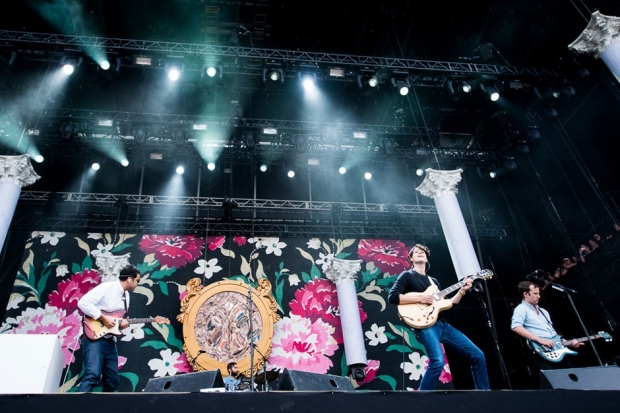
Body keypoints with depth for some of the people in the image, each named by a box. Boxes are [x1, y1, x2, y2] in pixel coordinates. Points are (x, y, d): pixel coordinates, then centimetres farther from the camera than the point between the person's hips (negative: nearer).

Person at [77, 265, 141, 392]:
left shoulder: (126, 295, 15)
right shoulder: (107, 287, -11)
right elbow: (83, 302, -20)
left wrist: (122, 322, 0)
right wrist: (103, 318, -21)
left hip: (110, 341, 9)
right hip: (94, 337, -9)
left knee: (112, 380, 8)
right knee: (93, 375, -24)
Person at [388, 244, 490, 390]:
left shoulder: (433, 281, 25)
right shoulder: (407, 275, 5)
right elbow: (392, 297, -10)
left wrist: (462, 291, 10)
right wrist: (419, 298, -14)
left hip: (442, 324, 8)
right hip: (424, 325, -7)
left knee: (477, 355, 4)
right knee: (438, 361, -28)